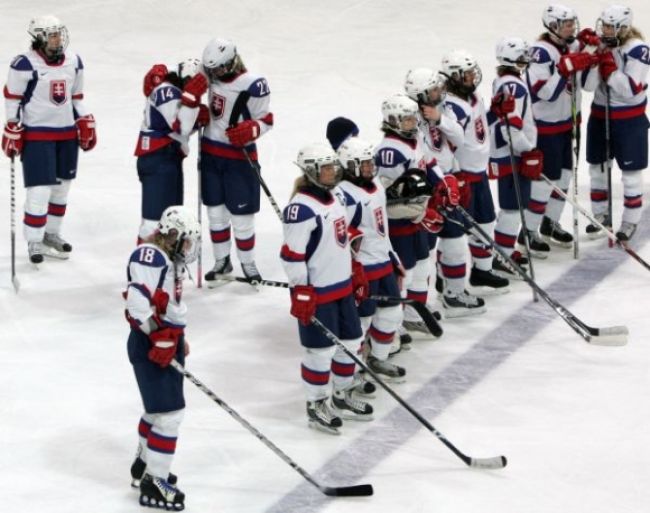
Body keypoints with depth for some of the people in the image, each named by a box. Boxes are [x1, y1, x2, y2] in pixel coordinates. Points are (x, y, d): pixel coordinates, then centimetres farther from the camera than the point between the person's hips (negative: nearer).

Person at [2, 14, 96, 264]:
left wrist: (85, 124, 11)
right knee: (40, 189, -10)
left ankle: (51, 233, 31)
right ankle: (34, 241, 1)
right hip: (36, 135, -6)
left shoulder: (74, 62, 5)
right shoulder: (25, 64, -15)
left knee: (61, 187, 15)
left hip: (67, 133, 6)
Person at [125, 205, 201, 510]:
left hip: (167, 342, 11)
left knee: (159, 408, 23)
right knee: (169, 412, -12)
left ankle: (145, 464, 41)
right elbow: (138, 298, -29)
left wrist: (178, 339, 30)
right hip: (151, 347, -11)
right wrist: (159, 335, -30)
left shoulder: (170, 261, 15)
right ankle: (153, 483, -9)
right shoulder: (149, 257, -19)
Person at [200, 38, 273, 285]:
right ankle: (222, 260, 27)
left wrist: (250, 130, -29)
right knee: (216, 209, 13)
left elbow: (266, 119, -12)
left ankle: (248, 263, 18)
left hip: (239, 156, -6)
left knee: (241, 213, 1)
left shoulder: (253, 85, -19)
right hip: (210, 153, 6)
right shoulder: (211, 77, 0)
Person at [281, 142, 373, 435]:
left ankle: (343, 396, 35)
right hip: (316, 292, -9)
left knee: (350, 342, 18)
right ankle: (316, 406, 15)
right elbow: (292, 255, -21)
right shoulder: (300, 210, -22)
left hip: (343, 287, 9)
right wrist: (301, 295, -21)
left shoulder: (337, 197, 7)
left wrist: (356, 274, 21)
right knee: (320, 350, 0)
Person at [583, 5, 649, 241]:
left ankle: (630, 221, 13)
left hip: (629, 120, -6)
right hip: (600, 115, 6)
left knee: (631, 171, 2)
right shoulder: (598, 46, 0)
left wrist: (610, 68, -29)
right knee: (597, 166, 15)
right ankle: (600, 215, 30)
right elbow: (588, 84, -6)